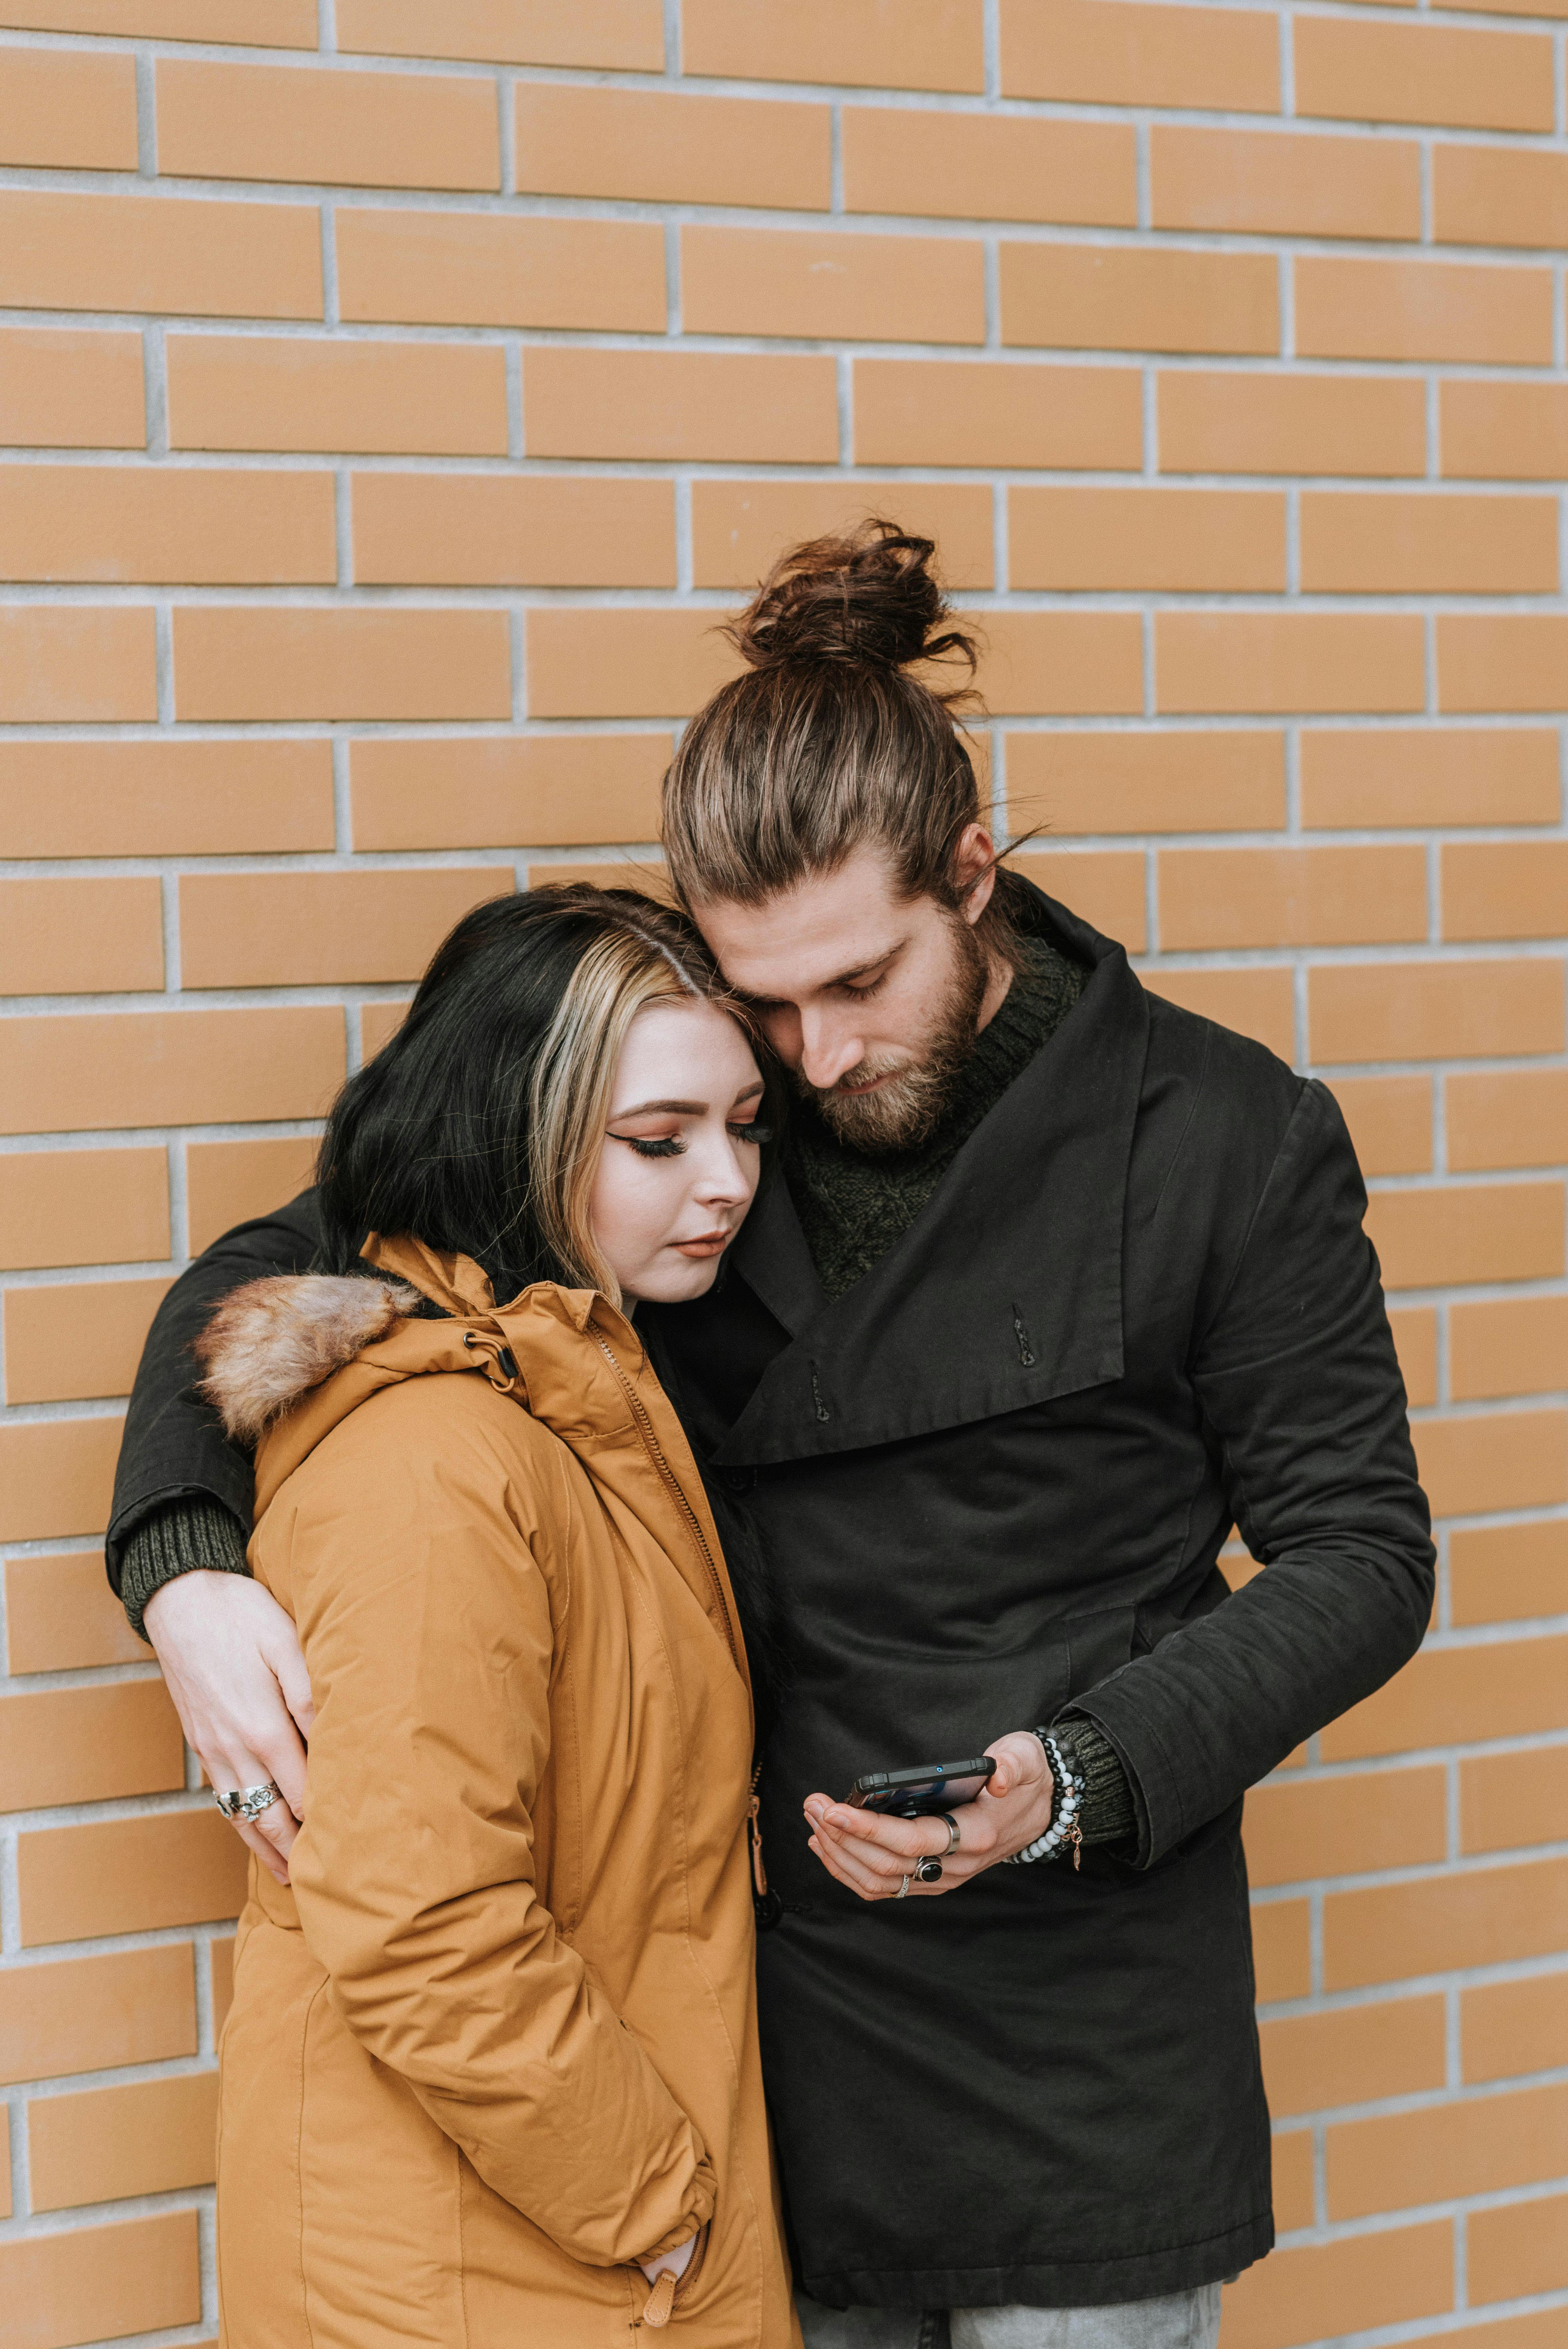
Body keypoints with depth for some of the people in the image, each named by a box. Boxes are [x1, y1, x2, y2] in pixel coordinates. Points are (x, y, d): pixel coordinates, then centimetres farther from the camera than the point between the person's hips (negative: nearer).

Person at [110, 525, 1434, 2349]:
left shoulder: (1226, 1135, -8)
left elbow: (1360, 1552, -3)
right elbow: (271, 1271, 5)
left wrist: (1081, 1775, -18)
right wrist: (184, 1562, -15)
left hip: (1086, 2045, -2)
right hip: (764, 1996, 2)